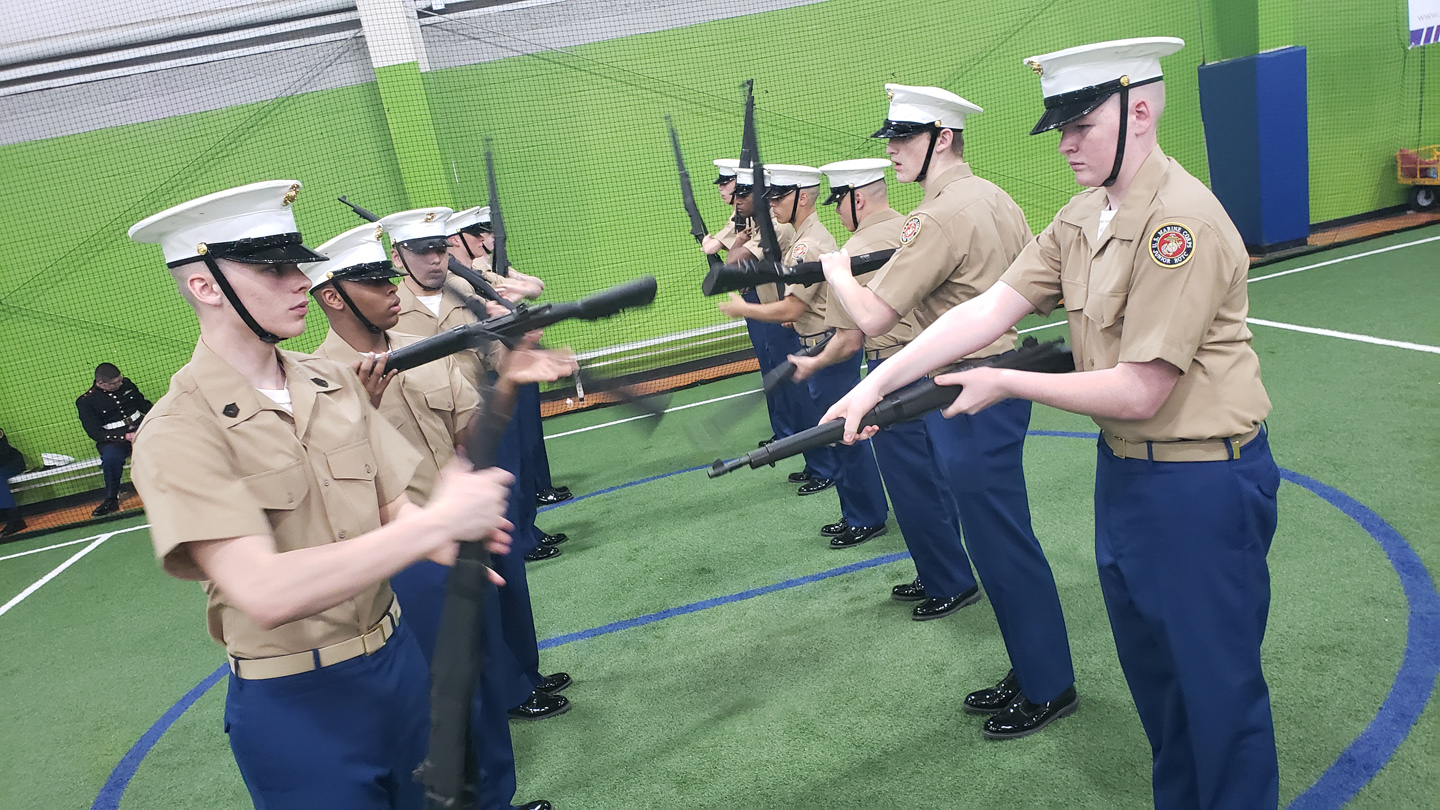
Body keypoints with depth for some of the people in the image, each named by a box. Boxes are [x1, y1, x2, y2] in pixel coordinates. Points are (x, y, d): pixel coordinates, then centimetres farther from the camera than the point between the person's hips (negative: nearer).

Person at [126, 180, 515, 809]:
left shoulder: (334, 382, 2)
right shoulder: (177, 433, -18)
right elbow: (266, 593, -30)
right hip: (296, 708, -6)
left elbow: (392, 508, 1)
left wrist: (452, 541, -22)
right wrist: (437, 521, -32)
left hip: (398, 661, 6)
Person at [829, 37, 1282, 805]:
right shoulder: (1081, 218, 3)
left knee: (1219, 685, 8)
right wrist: (876, 383, -12)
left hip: (1203, 484, -9)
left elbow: (1138, 393, -24)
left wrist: (1004, 383, -15)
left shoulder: (1181, 223, -23)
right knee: (1148, 668, 23)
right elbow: (989, 308, -4)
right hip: (1123, 469, 9)